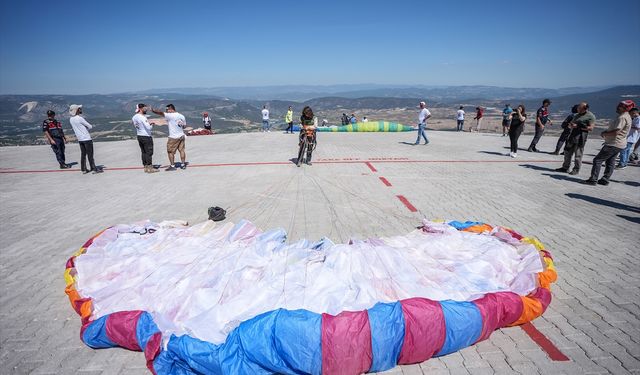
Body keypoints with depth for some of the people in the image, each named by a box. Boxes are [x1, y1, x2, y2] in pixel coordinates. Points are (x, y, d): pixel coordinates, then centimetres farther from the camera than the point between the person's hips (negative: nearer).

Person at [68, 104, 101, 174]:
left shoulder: (71, 119, 5)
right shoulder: (80, 118, -18)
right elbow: (90, 126, -13)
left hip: (79, 139, 7)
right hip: (86, 138, -7)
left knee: (83, 154, 12)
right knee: (90, 154, -3)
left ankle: (83, 169, 14)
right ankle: (94, 169, 0)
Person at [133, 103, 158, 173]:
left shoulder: (134, 117, 6)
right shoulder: (142, 117, -20)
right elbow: (148, 128, -23)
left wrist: (149, 124, 10)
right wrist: (151, 124, -3)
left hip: (139, 136, 8)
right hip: (146, 136, -8)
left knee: (143, 152, 13)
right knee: (149, 152, -2)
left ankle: (145, 167, 17)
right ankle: (150, 168, 1)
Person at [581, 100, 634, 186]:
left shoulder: (622, 118, -19)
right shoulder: (625, 116, 15)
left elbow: (615, 132, -25)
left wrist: (604, 134, -10)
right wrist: (606, 132, 7)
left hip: (613, 144, -11)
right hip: (619, 144, 11)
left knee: (598, 160, -8)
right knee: (610, 162, 14)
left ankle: (593, 180, -7)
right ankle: (605, 180, 19)